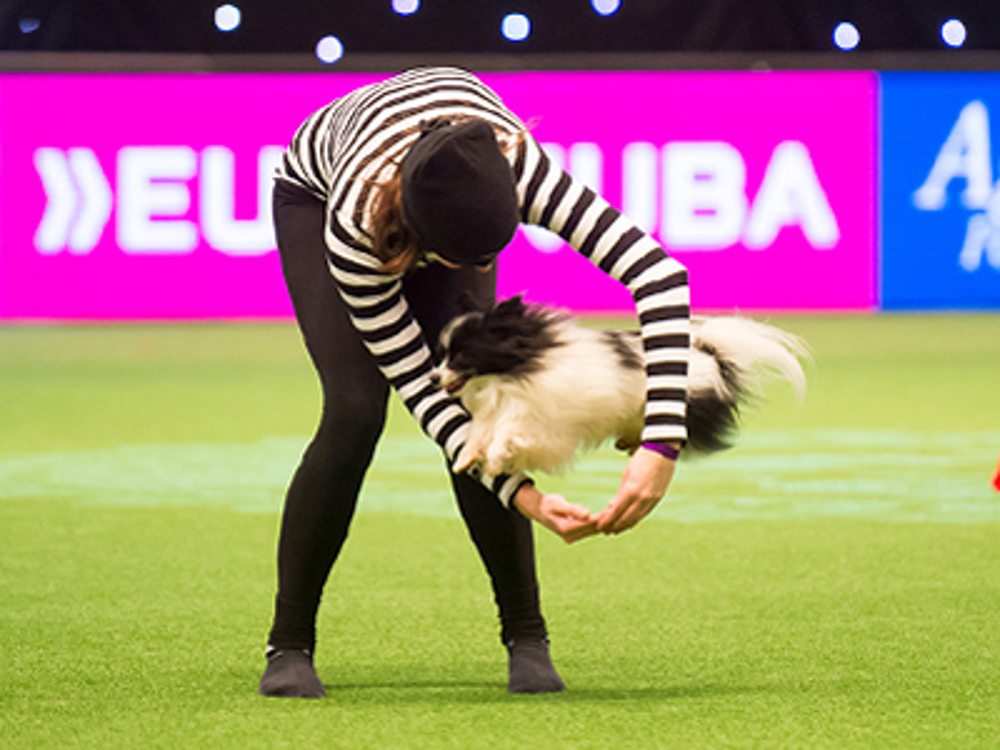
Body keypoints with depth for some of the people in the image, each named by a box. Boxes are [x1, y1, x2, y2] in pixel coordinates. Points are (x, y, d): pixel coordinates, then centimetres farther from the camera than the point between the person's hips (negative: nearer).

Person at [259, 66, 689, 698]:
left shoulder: (513, 165, -44)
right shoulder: (356, 228, -44)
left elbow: (658, 272, -48)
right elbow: (415, 381, -33)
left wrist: (661, 449, -55)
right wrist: (521, 495, -40)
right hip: (315, 194, -2)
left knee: (473, 401, -17)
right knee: (355, 410, -21)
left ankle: (526, 639, -3)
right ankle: (289, 646, -7)